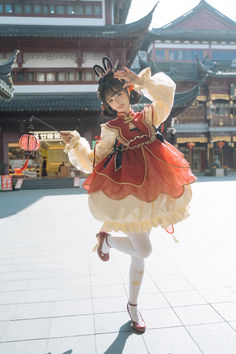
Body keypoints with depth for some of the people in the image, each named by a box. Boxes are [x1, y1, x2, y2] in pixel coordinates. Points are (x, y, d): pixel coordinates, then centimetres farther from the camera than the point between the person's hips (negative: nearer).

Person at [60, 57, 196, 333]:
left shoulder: (148, 116, 13)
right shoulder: (111, 130, 7)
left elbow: (166, 93, 0)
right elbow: (93, 162, 5)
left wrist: (141, 80, -5)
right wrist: (75, 143, -5)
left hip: (150, 189, 3)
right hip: (127, 190, -3)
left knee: (139, 252, 12)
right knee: (143, 250, -10)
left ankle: (133, 305, 31)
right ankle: (107, 239, 20)